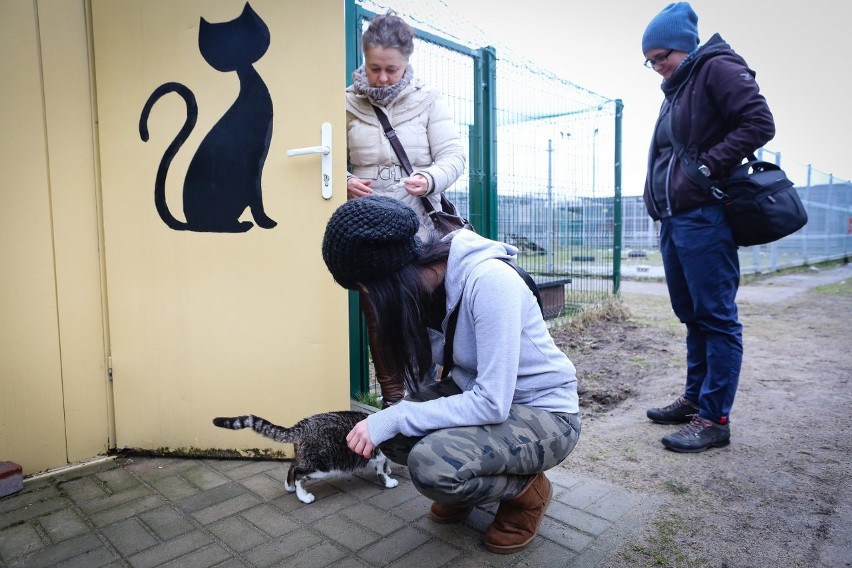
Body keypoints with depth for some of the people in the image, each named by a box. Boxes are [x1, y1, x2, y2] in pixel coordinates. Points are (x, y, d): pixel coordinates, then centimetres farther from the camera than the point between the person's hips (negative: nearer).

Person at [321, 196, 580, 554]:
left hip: (544, 413, -7)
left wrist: (393, 419, -28)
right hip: (481, 394, 7)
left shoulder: (489, 282, -31)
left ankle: (526, 490, 1)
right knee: (389, 431, -14)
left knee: (430, 463, -29)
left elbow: (493, 404, -31)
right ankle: (466, 480, 14)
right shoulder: (429, 276, -7)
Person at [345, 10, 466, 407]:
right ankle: (392, 398, 19)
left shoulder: (426, 99, 5)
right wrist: (344, 182, -13)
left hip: (418, 228, -1)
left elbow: (454, 155, 1)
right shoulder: (348, 104, 6)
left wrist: (431, 178, -21)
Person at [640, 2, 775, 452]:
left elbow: (760, 123, -12)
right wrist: (659, 206, 15)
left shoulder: (717, 68, -1)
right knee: (692, 315, 12)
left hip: (704, 219, -9)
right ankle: (695, 399, 22)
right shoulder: (674, 90, 24)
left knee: (716, 317, -5)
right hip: (673, 220, 9)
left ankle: (714, 418, 0)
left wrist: (708, 167, -16)